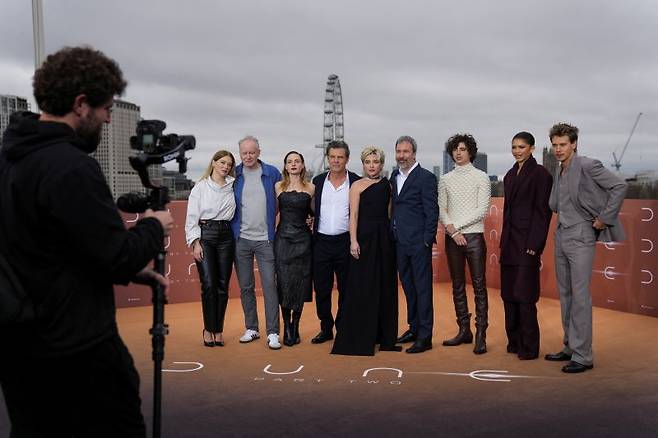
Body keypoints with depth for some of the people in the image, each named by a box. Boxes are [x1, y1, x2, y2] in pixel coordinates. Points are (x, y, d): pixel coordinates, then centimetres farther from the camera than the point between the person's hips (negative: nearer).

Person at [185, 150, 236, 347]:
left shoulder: (233, 185, 9)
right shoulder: (200, 187, 3)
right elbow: (192, 218, 0)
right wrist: (195, 242, -7)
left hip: (226, 236, 3)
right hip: (205, 236, -2)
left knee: (223, 286, 3)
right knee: (208, 285, -7)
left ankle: (218, 330, 13)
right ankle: (208, 329, 7)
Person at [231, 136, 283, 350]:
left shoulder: (272, 173, 3)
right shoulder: (234, 175, 4)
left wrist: (274, 223, 6)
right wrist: (232, 228, 6)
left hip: (265, 239, -1)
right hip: (241, 239, 2)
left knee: (269, 285, -5)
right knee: (246, 286, 9)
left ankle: (273, 332, 1)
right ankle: (251, 328, 21)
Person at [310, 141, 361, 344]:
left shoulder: (356, 182, -1)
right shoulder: (318, 181, 7)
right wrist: (311, 224, 1)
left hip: (345, 241, -2)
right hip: (321, 242, 3)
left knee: (346, 289, 7)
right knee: (321, 289, 7)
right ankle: (326, 329, 21)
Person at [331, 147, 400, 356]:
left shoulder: (387, 185, 13)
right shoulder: (357, 186, 0)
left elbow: (389, 213, 12)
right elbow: (353, 215, -6)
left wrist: (392, 237, 6)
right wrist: (353, 241, -15)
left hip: (384, 238, 5)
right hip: (365, 237, -5)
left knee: (385, 287, 8)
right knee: (362, 287, -2)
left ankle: (384, 335, 20)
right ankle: (359, 338, 7)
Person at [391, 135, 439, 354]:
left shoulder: (426, 178, -8)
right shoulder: (395, 176, 14)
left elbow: (432, 212, -10)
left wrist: (428, 240, -14)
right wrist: (392, 235, 11)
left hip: (418, 243, -7)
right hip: (400, 242, 7)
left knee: (422, 288, -2)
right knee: (408, 286, 16)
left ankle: (425, 336, 5)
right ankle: (414, 328, 28)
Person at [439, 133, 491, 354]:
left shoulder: (481, 177, 1)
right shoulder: (446, 179, 11)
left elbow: (482, 210, -7)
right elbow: (441, 210, 7)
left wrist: (455, 225, -11)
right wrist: (453, 231, -8)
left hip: (474, 236, -4)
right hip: (452, 237, 4)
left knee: (479, 286, -4)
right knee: (457, 286, 8)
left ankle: (481, 335, -1)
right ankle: (464, 331, 18)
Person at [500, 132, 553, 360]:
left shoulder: (540, 174, -6)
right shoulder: (510, 175, 15)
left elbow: (542, 211, -11)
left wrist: (534, 244, -16)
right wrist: (504, 241, 14)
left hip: (527, 241, -8)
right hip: (509, 241, 8)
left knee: (524, 295, -5)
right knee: (508, 294, 10)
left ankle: (529, 347, 5)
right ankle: (514, 341, 21)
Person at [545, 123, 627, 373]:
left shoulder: (587, 166, -10)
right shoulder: (559, 172, 13)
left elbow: (619, 186, -16)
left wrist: (604, 218, -14)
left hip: (580, 237, -8)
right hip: (561, 237, 8)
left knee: (580, 296, -7)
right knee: (565, 295, 13)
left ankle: (583, 356, 0)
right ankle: (570, 347, 24)